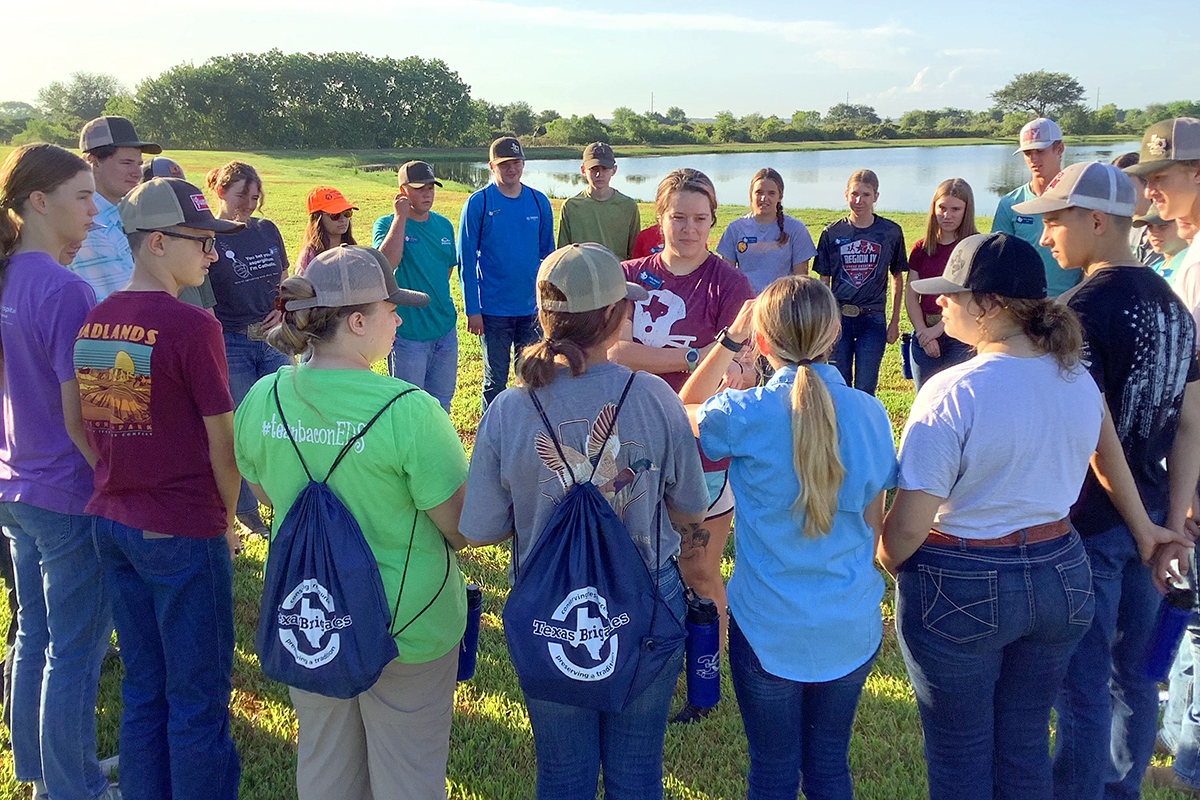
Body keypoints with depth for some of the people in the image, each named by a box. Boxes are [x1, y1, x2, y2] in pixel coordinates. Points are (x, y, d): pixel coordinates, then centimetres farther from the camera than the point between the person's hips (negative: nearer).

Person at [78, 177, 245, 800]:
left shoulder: (92, 322, 3)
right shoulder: (191, 327, -18)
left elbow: (89, 429, 9)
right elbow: (223, 442, -14)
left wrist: (122, 496, 16)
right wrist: (228, 521, 1)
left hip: (112, 524, 7)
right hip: (183, 536, -7)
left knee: (143, 689, 20)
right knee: (197, 699, 8)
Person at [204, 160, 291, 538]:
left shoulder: (267, 230, 9)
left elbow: (284, 281, 18)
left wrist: (282, 309, 0)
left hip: (273, 341, 4)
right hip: (230, 345, -4)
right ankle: (246, 511, 21)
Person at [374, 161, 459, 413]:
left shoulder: (444, 225, 9)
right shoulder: (387, 224, -6)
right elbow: (387, 262, -26)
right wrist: (400, 216, -21)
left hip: (445, 329, 5)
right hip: (408, 333, -5)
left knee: (441, 402, 16)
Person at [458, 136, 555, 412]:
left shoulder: (539, 201, 5)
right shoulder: (478, 203, -6)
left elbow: (548, 253, 11)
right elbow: (466, 259, -6)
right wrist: (472, 309, -10)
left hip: (533, 307, 3)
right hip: (493, 309, -3)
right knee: (495, 381, 7)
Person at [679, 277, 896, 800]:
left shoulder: (746, 415, -18)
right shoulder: (869, 413, -6)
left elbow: (683, 409, 6)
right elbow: (874, 524, 5)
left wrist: (729, 341, 5)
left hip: (770, 628, -3)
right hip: (851, 628, 3)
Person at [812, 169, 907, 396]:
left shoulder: (891, 232, 2)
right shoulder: (832, 233, 2)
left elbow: (897, 278, 10)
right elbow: (824, 282, 6)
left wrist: (895, 321, 8)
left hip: (873, 319, -1)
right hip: (839, 319, 1)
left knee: (865, 389, 0)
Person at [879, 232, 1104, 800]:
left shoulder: (952, 393, -24)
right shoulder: (1080, 381, -2)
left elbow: (909, 524, -22)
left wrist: (883, 564, -2)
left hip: (961, 588, -6)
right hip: (1061, 576, 6)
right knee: (1026, 745, 22)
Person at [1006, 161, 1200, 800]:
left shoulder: (1080, 309, -19)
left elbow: (1098, 435, -21)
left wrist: (1144, 527, -10)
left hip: (1089, 525, -8)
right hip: (1146, 516, 8)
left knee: (1082, 688, 4)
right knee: (1134, 675, 19)